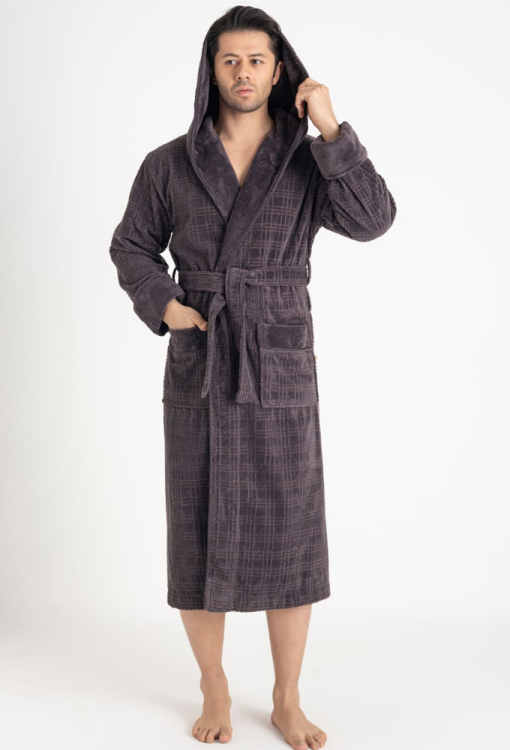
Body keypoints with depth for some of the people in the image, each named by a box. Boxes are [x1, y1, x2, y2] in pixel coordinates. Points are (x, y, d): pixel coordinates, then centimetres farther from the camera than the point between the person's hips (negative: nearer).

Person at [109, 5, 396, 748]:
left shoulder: (311, 161, 1)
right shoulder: (170, 164, 2)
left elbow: (371, 221, -16)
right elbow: (132, 246, 13)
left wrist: (332, 130, -22)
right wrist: (162, 306, -5)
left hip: (281, 370, 0)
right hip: (199, 371, 0)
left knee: (291, 537, 3)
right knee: (200, 535, 3)